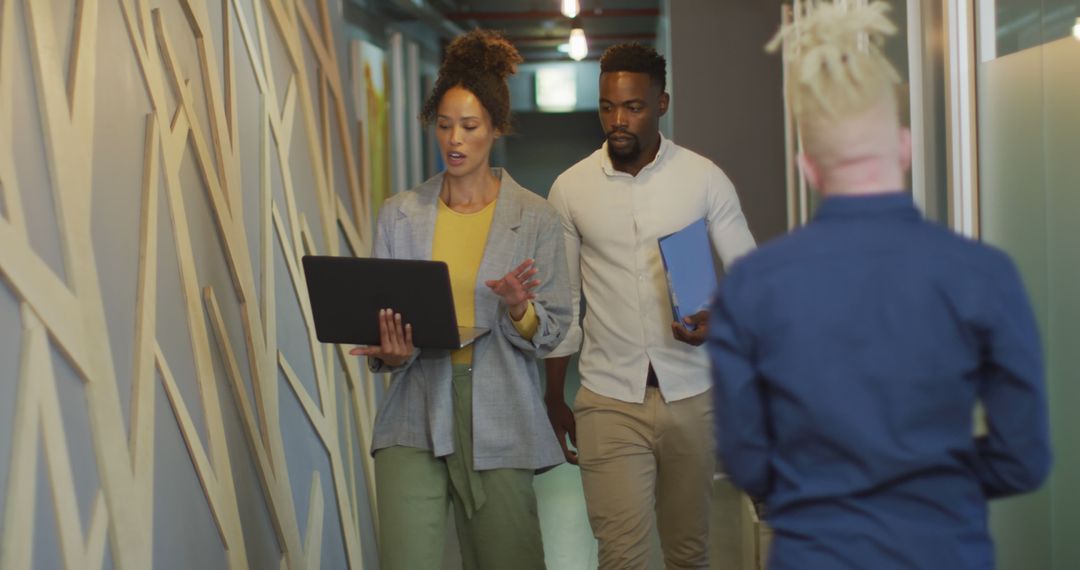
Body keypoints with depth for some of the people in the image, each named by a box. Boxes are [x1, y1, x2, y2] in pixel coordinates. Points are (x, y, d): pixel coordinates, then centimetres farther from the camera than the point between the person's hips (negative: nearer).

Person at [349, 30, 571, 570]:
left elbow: (551, 333, 1)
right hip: (415, 422, 1)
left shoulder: (535, 217, 2)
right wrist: (391, 353, -15)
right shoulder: (400, 215, 6)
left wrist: (518, 309, -20)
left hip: (500, 422, 0)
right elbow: (379, 319, 7)